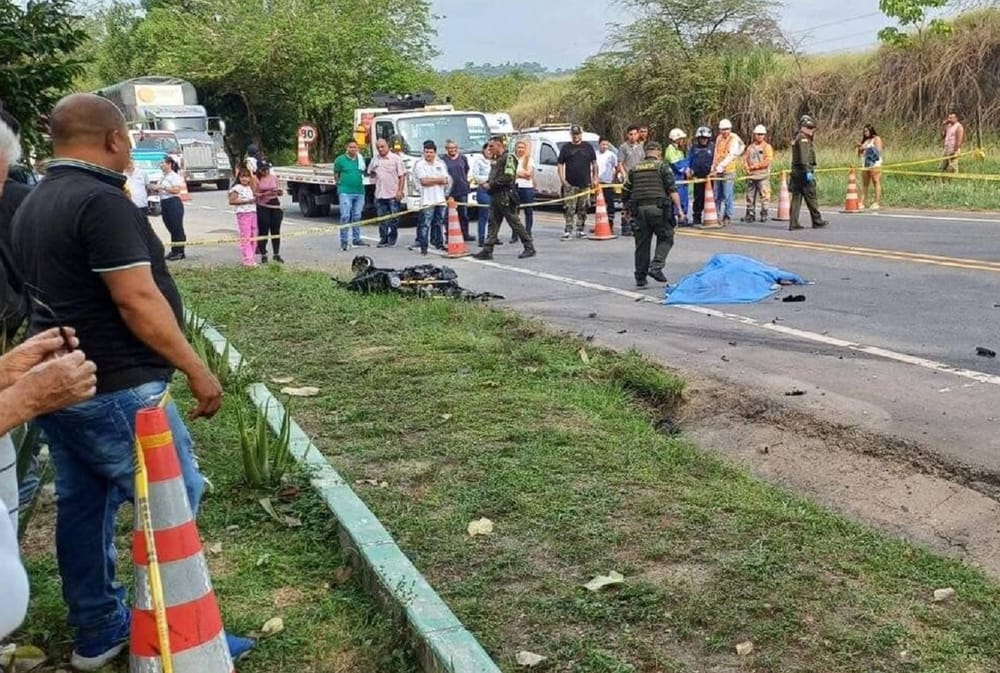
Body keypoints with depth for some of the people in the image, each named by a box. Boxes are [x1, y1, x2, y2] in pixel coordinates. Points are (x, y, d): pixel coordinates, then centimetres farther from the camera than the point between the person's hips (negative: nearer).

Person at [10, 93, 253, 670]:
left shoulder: (35, 204, 12)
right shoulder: (102, 200, -18)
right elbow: (137, 300, -23)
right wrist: (197, 370, -17)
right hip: (114, 387, -10)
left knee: (83, 504, 15)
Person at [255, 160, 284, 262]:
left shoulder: (273, 178, 9)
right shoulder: (257, 179, -5)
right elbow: (255, 194, -8)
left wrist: (280, 192, -4)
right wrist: (266, 193, -20)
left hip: (275, 206, 4)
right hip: (263, 207, -4)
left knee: (276, 231, 8)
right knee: (263, 231, 0)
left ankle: (277, 254, 17)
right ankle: (263, 255, 8)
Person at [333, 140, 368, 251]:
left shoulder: (361, 159, 12)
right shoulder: (340, 160, -1)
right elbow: (336, 175, 7)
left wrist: (360, 182, 12)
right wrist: (341, 184, 2)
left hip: (359, 192, 5)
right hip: (345, 192, -5)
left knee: (357, 217, 11)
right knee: (345, 217, -9)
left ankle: (356, 239, 21)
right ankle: (343, 241, -6)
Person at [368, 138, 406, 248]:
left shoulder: (396, 158, -3)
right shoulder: (375, 159, 12)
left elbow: (402, 175, -5)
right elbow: (370, 173, 25)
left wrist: (400, 191, -12)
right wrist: (373, 174, 1)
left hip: (393, 194, -4)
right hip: (379, 194, 5)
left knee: (393, 219, 0)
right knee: (381, 219, 7)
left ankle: (392, 240, 9)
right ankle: (383, 239, 15)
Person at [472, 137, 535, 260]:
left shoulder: (508, 158, -9)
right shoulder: (496, 159, 19)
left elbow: (508, 177, -19)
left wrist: (491, 184, -15)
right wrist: (487, 183, 6)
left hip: (505, 197, -9)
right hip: (495, 197, 9)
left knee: (515, 222, -4)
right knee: (493, 223, 6)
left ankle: (529, 248, 4)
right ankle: (487, 251, 7)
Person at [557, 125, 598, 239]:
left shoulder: (588, 147, 11)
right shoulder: (566, 148, 7)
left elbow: (594, 163, 14)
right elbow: (560, 164, 6)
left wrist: (595, 178, 7)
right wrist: (562, 179, -5)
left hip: (585, 183, 2)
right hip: (570, 184, -2)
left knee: (583, 209, 5)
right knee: (569, 208, -7)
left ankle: (580, 230, 14)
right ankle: (568, 230, -5)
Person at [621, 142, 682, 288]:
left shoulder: (634, 169, 14)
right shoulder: (662, 167, 2)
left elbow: (625, 191, 14)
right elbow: (672, 190, -6)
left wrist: (630, 204, 27)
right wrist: (679, 209, -6)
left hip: (639, 209, 4)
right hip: (658, 208, -4)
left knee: (642, 243, 9)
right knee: (666, 238, 10)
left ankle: (640, 277, 11)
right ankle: (656, 267, -8)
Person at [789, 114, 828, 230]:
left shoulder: (797, 138, 20)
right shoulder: (804, 139, -11)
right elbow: (804, 157, -21)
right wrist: (808, 171, -26)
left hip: (796, 172, 10)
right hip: (804, 172, -10)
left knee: (796, 198, 5)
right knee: (811, 198, 0)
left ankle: (793, 223, 1)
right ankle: (817, 221, 8)